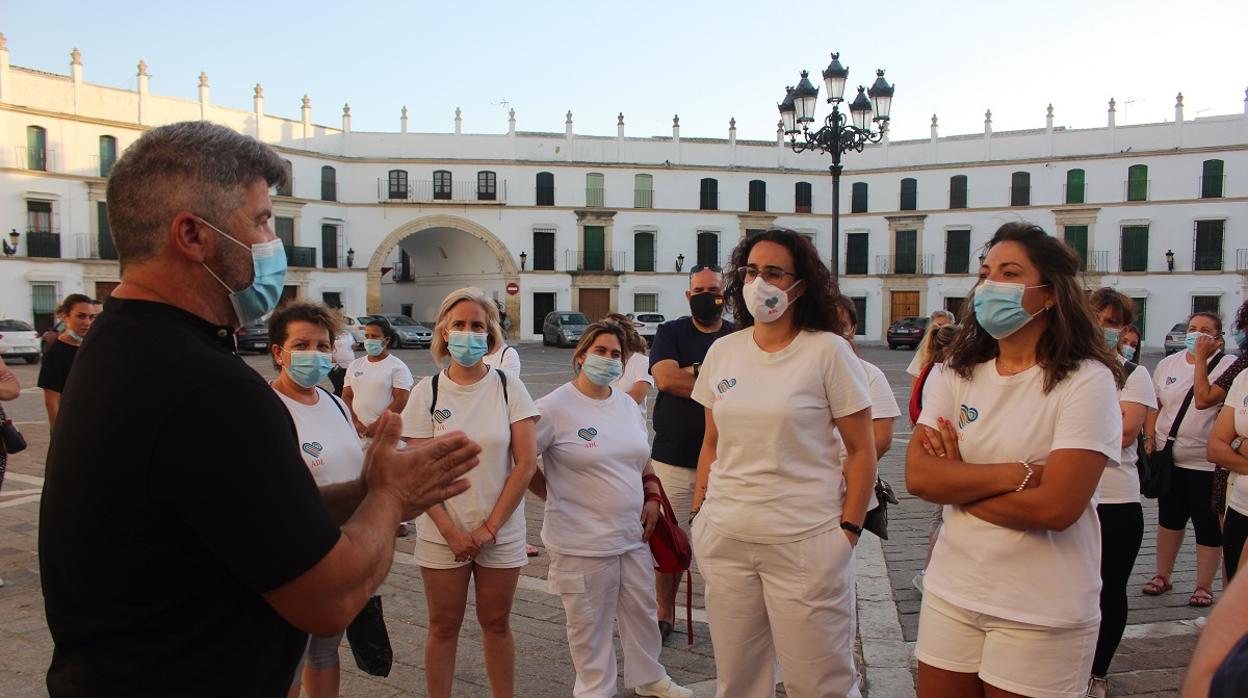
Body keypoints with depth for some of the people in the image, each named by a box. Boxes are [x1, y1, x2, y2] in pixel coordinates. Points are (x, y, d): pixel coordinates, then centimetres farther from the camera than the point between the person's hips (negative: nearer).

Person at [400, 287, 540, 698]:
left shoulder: (508, 387, -4)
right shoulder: (427, 392, -3)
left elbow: (526, 463, -7)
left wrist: (489, 527, -9)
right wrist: (451, 530, -11)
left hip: (501, 532, 0)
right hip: (443, 533, 0)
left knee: (496, 623, 12)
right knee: (444, 626, 10)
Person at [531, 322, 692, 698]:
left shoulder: (628, 405, 8)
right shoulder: (555, 407, -14)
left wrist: (652, 498, 8)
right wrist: (556, 494, -7)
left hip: (633, 535, 6)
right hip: (582, 541, -6)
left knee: (642, 610, 20)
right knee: (590, 623, 9)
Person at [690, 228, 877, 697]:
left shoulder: (828, 351, -6)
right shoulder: (722, 351, 7)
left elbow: (861, 451, -3)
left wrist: (848, 532, -8)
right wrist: (699, 513, 10)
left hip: (804, 544, -4)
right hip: (725, 540, 4)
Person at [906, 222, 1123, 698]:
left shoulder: (1086, 381, -11)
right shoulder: (956, 376, 3)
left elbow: (1056, 507, -20)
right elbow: (918, 476, -9)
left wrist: (957, 483, -10)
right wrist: (1021, 473, -18)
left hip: (1042, 614, -4)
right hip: (951, 594, 4)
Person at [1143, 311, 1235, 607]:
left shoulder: (1229, 366, -7)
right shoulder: (1168, 364, 8)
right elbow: (1154, 406, 13)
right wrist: (1150, 437, 4)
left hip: (1207, 463, -5)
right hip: (1168, 459, 5)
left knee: (1208, 527, 6)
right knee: (1168, 519, 17)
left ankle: (1204, 586, 21)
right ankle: (1162, 576, 32)